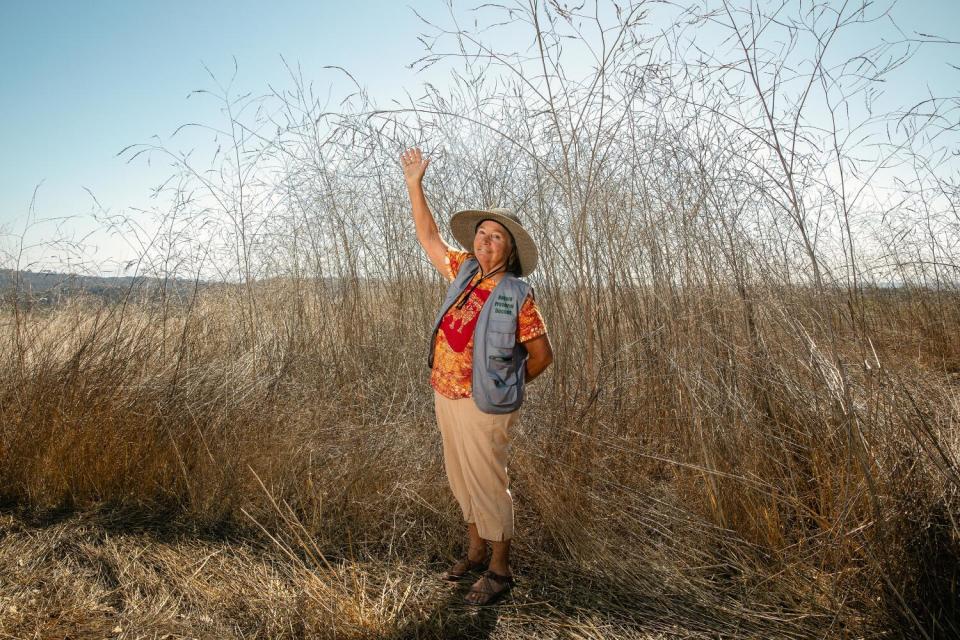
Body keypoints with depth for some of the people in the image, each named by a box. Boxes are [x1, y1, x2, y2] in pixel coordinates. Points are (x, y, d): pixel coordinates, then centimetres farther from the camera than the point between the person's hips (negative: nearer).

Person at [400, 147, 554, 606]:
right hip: (446, 397, 7)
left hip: (483, 405, -7)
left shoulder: (516, 296, -13)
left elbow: (542, 354, -7)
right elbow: (428, 237, 14)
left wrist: (505, 385, 3)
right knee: (463, 480, 19)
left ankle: (499, 570, 23)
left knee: (488, 486, 5)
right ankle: (476, 552, 38)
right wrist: (414, 183, 12)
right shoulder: (464, 272, 4)